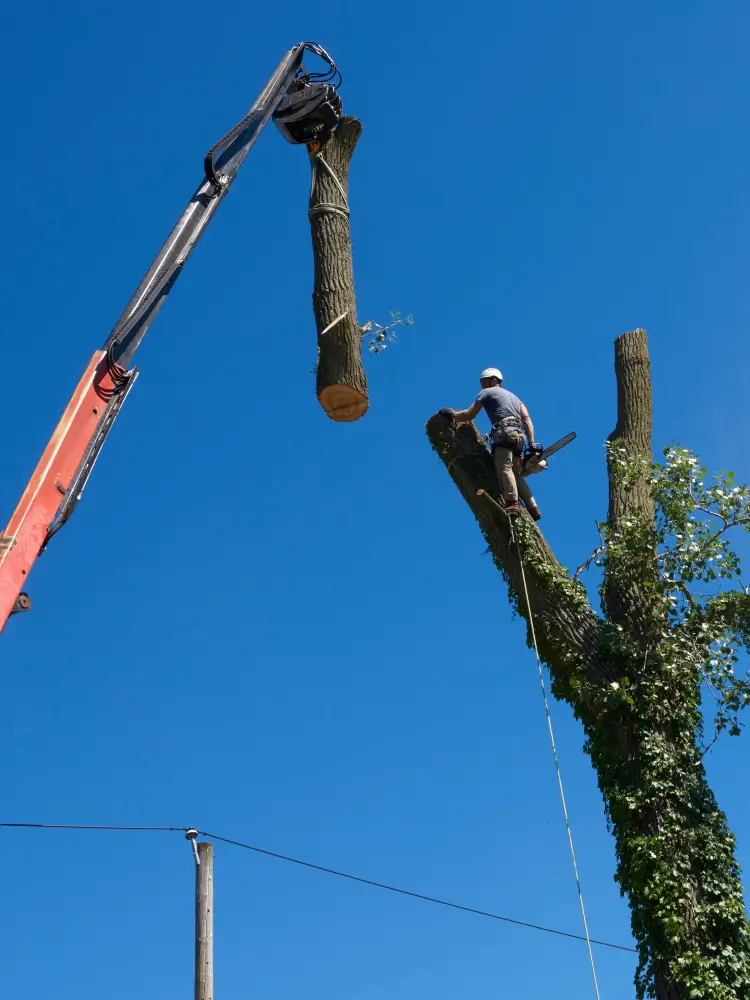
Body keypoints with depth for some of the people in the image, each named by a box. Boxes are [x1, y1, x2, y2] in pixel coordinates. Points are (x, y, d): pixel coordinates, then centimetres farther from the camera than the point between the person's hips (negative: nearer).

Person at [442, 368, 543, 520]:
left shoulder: (487, 392, 16)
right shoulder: (513, 396, 35)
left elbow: (469, 415, 13)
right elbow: (527, 418, 19)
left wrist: (452, 414, 31)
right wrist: (532, 444, 11)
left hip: (505, 433, -7)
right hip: (519, 436, 8)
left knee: (504, 468, -21)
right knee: (516, 473, 8)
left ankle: (512, 504, -40)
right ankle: (533, 509, -3)